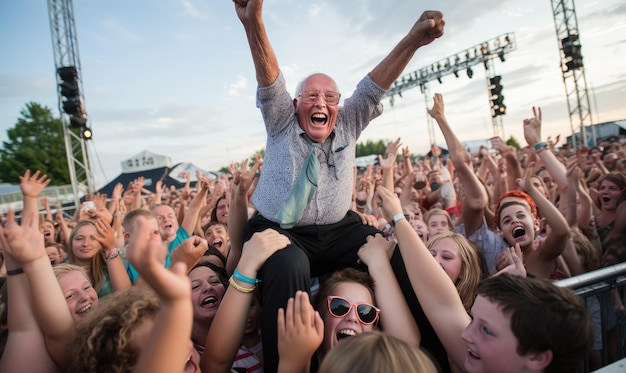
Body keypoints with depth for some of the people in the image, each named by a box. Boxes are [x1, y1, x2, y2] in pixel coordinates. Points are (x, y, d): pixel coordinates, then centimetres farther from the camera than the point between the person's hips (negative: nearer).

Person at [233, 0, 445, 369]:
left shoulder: (348, 125, 5)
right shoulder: (282, 124, -1)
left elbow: (374, 87, -8)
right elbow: (270, 82, -18)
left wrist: (412, 40, -23)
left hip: (338, 231, 3)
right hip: (280, 231, -2)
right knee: (288, 267, -37)